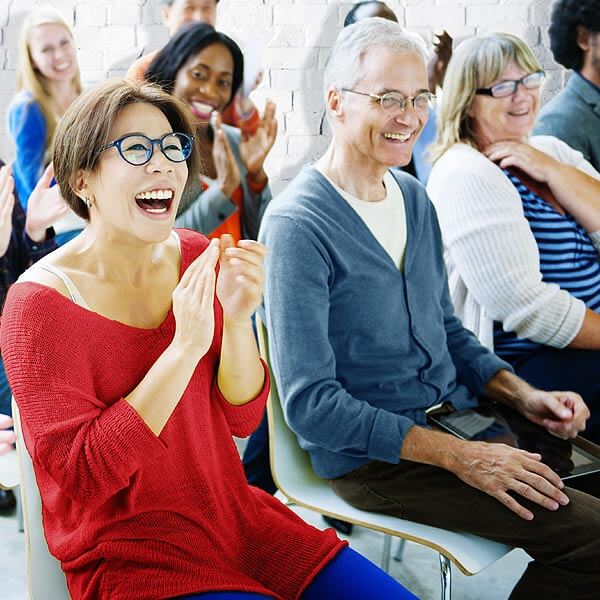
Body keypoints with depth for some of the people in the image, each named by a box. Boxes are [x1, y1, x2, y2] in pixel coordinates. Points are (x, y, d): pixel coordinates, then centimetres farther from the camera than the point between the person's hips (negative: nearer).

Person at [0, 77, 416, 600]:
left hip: (233, 515, 5)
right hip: (126, 553, -5)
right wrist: (185, 346, -26)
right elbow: (79, 474, -19)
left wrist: (238, 320, -19)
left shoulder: (198, 257, 0)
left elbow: (241, 417, 1)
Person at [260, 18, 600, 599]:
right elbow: (310, 404, -20)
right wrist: (459, 457, -22)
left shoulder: (413, 197, 9)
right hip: (369, 456, -8)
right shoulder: (297, 225, -17)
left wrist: (524, 396, 1)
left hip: (454, 411, 8)